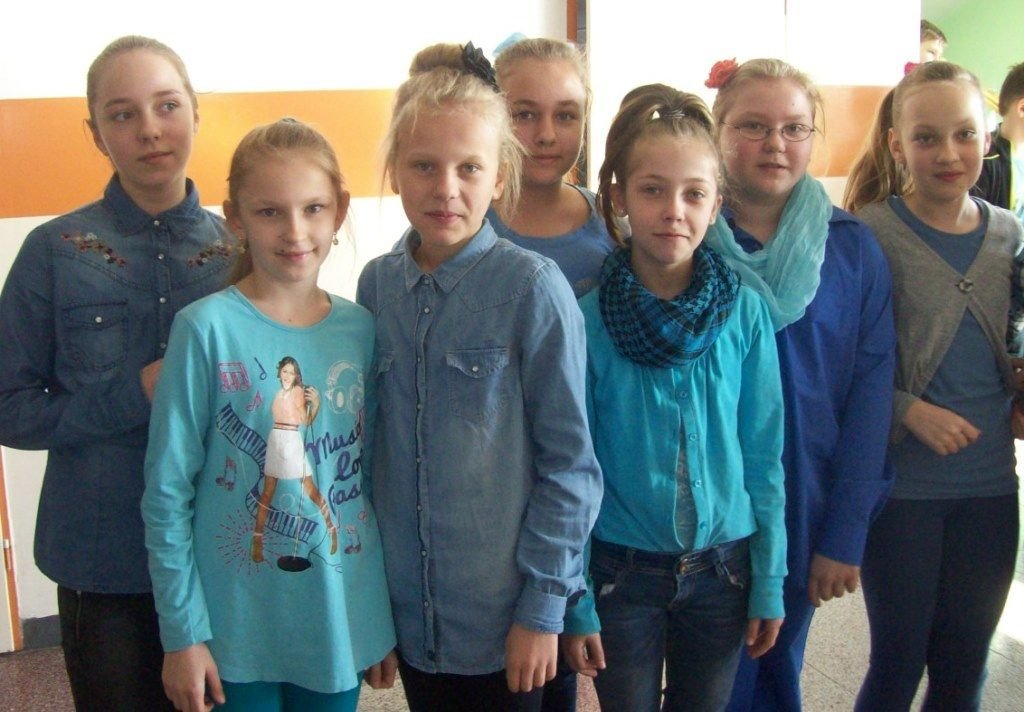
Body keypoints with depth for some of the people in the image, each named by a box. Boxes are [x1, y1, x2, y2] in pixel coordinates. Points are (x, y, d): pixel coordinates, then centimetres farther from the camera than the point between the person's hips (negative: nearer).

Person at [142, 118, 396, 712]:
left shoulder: (361, 329, -2)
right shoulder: (208, 329, -12)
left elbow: (375, 476, 6)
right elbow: (168, 490, -8)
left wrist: (386, 618, 8)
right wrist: (182, 634, -8)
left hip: (342, 621, 3)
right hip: (237, 625, -3)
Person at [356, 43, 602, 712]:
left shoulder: (532, 287, -14)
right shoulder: (377, 284, -1)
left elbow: (570, 463, -10)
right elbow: (372, 441, 9)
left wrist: (542, 606, -10)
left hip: (503, 617, -4)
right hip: (409, 610, 4)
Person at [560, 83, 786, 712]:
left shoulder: (746, 312, -7)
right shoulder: (588, 319, -12)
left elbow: (764, 455, -1)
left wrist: (769, 582, 1)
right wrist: (575, 602, -7)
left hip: (721, 569, 2)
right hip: (623, 571, -1)